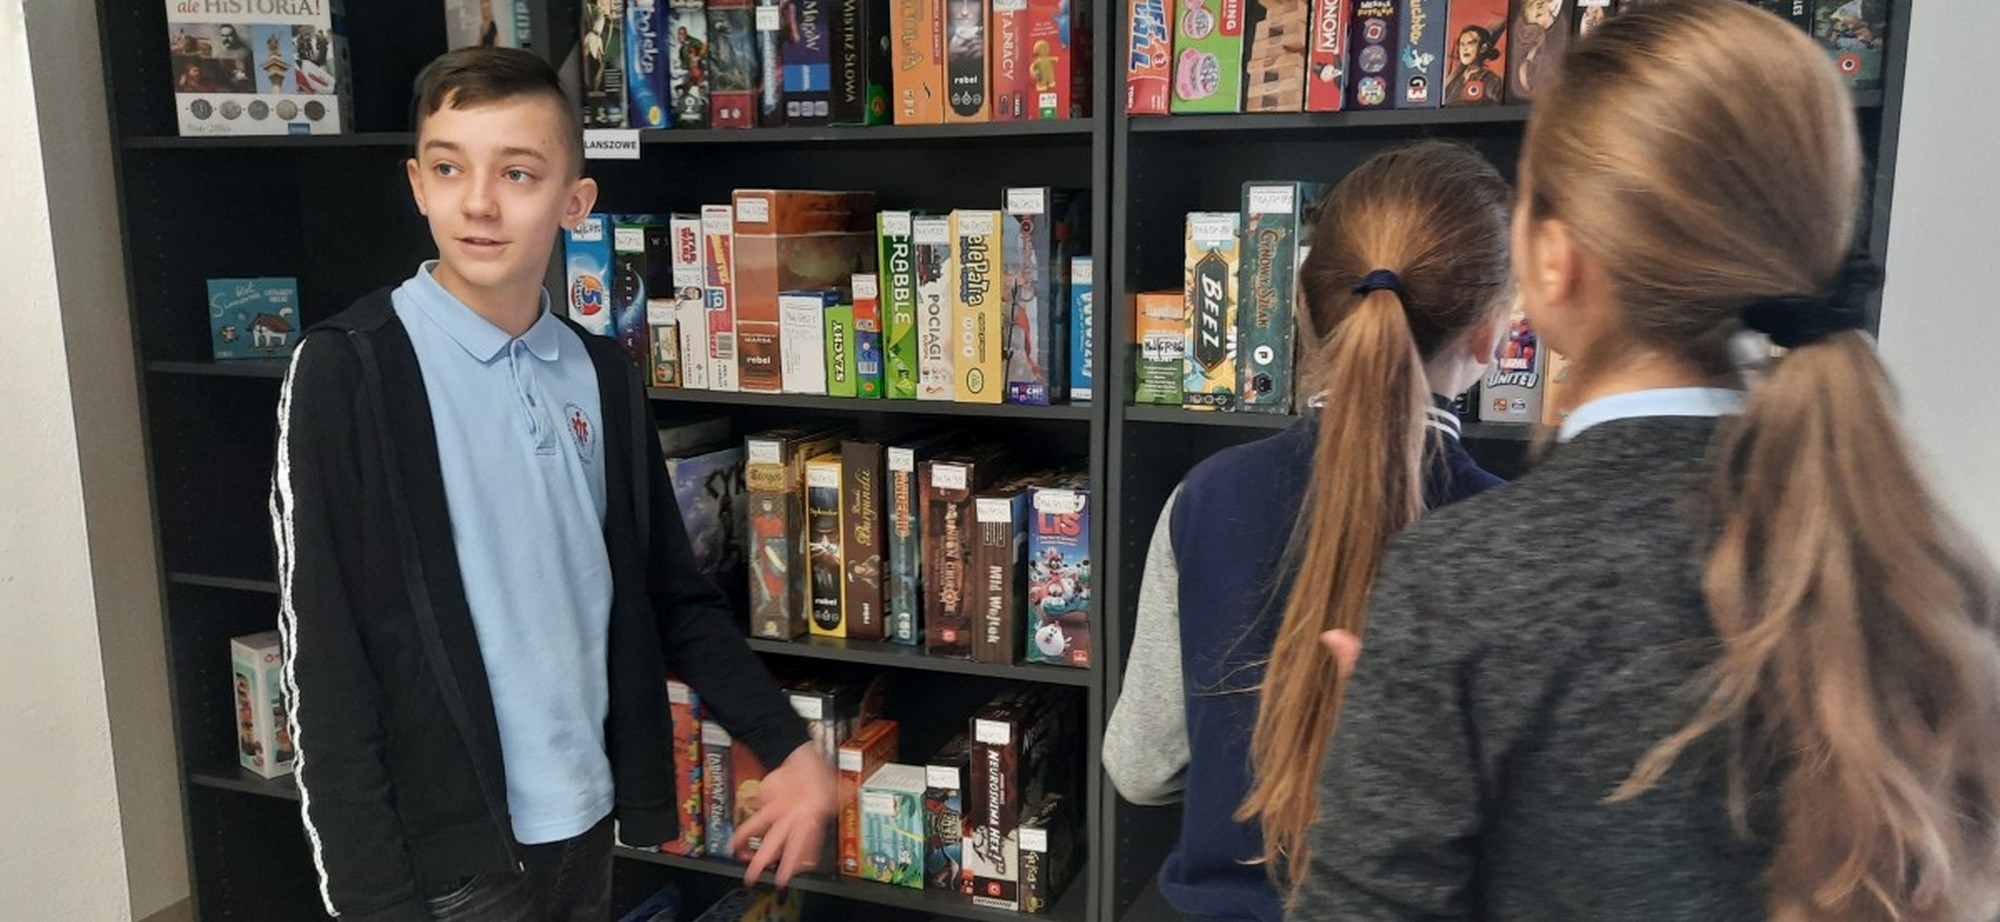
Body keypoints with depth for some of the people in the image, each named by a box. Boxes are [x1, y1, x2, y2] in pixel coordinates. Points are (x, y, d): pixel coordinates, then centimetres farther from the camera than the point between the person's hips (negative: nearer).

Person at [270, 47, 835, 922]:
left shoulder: (599, 373, 2)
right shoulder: (345, 372, -12)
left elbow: (669, 594, 8)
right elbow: (325, 662, -12)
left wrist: (787, 746, 0)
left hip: (583, 817, 5)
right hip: (444, 845, -5)